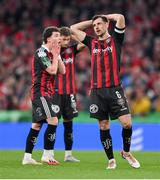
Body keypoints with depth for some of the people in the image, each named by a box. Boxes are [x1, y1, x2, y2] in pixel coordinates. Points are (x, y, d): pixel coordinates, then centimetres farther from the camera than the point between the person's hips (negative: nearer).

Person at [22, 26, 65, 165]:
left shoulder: (52, 53, 15)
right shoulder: (41, 52, -13)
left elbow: (62, 71, 10)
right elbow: (52, 70, -21)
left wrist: (57, 55, 2)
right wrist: (55, 55, -9)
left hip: (46, 92, 10)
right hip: (40, 92, -10)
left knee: (37, 124, 9)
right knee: (53, 121, -16)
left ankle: (27, 157, 12)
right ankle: (47, 155, -11)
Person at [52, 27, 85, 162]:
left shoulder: (72, 49, 7)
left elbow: (84, 44, -9)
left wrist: (73, 36, -12)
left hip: (70, 92, 5)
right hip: (56, 91, -5)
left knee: (68, 122, 8)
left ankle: (68, 154, 14)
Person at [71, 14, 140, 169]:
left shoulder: (115, 39, 8)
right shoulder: (92, 43, 16)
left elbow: (120, 18, -7)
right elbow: (73, 28, 20)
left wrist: (106, 16, 11)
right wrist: (91, 21, 20)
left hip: (115, 89, -3)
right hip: (97, 91, 3)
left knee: (127, 123, -11)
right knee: (103, 127, 3)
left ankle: (126, 152, 13)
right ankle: (111, 159, 13)